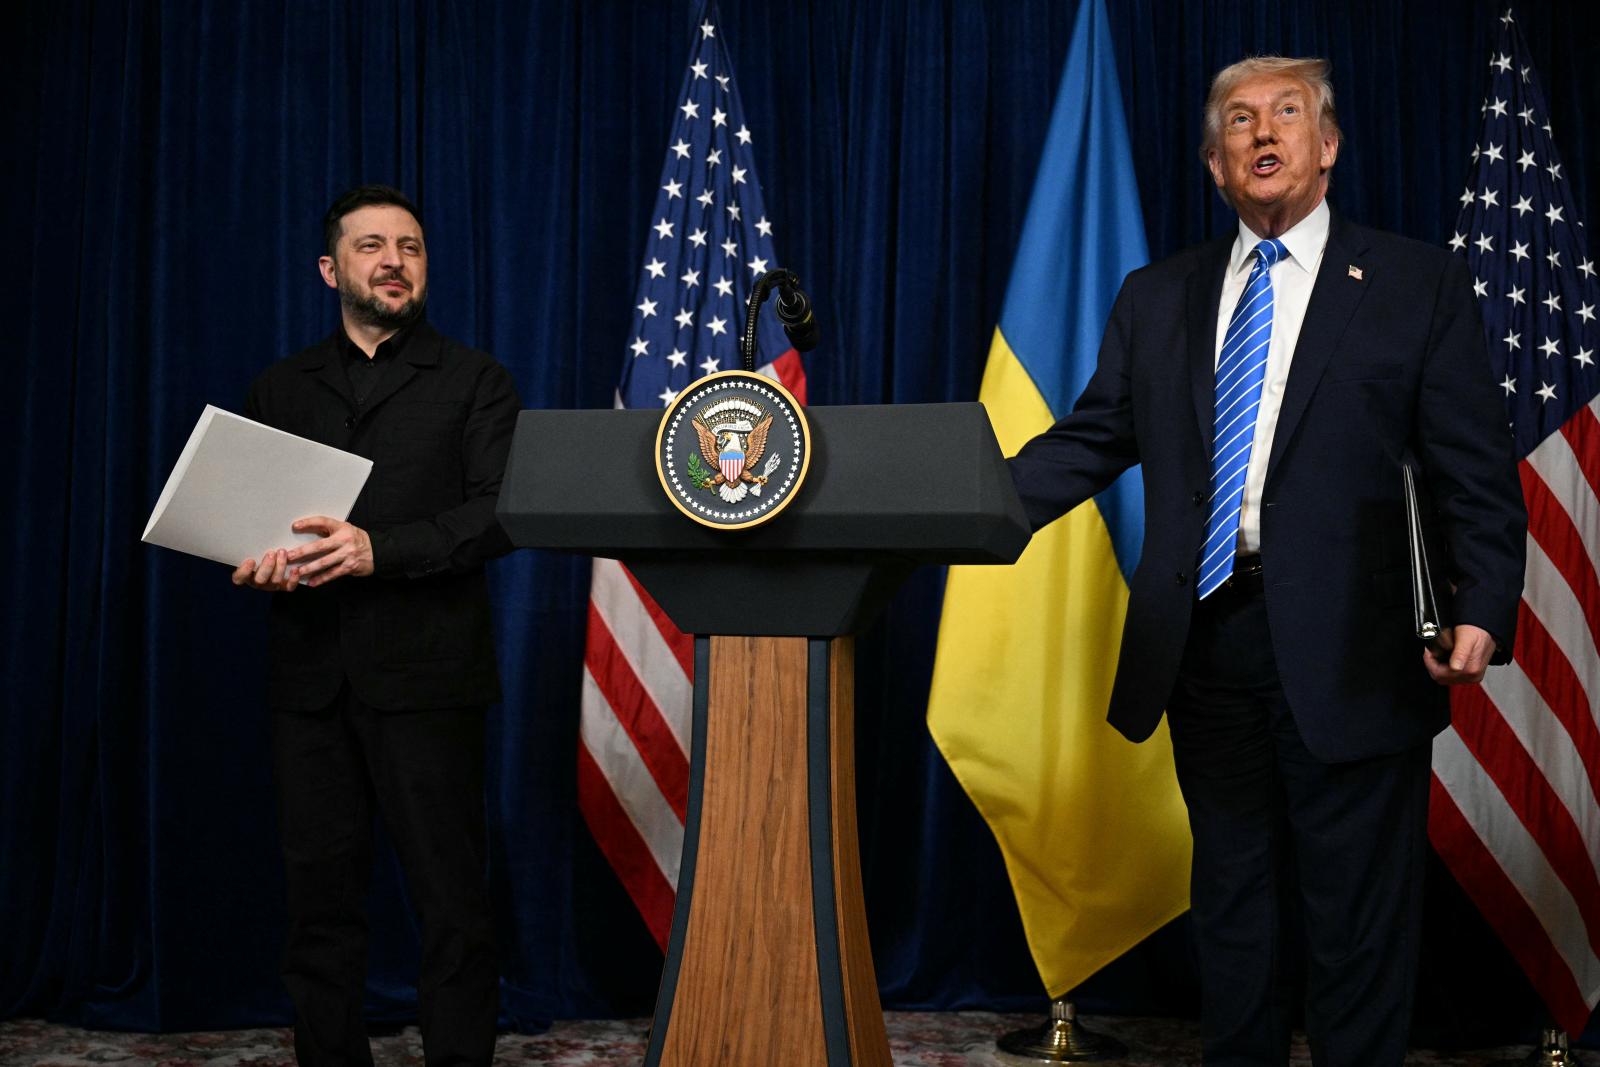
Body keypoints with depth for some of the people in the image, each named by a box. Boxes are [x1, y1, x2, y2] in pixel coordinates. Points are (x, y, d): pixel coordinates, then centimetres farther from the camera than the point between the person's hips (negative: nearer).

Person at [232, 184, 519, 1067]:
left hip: (423, 673, -3)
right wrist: (254, 557, -8)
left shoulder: (473, 382, 7)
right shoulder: (282, 388, 18)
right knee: (320, 894, 7)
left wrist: (379, 549, -17)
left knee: (450, 898, -2)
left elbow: (500, 513, -5)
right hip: (309, 674, 3)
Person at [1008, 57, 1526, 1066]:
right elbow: (1090, 441, 8)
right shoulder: (1157, 298, 13)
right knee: (1233, 905, 16)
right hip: (1206, 640, 4)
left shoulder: (1419, 283, 2)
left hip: (1345, 651, -3)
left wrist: (1483, 609, -16)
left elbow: (1478, 472, -2)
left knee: (1357, 923, 4)